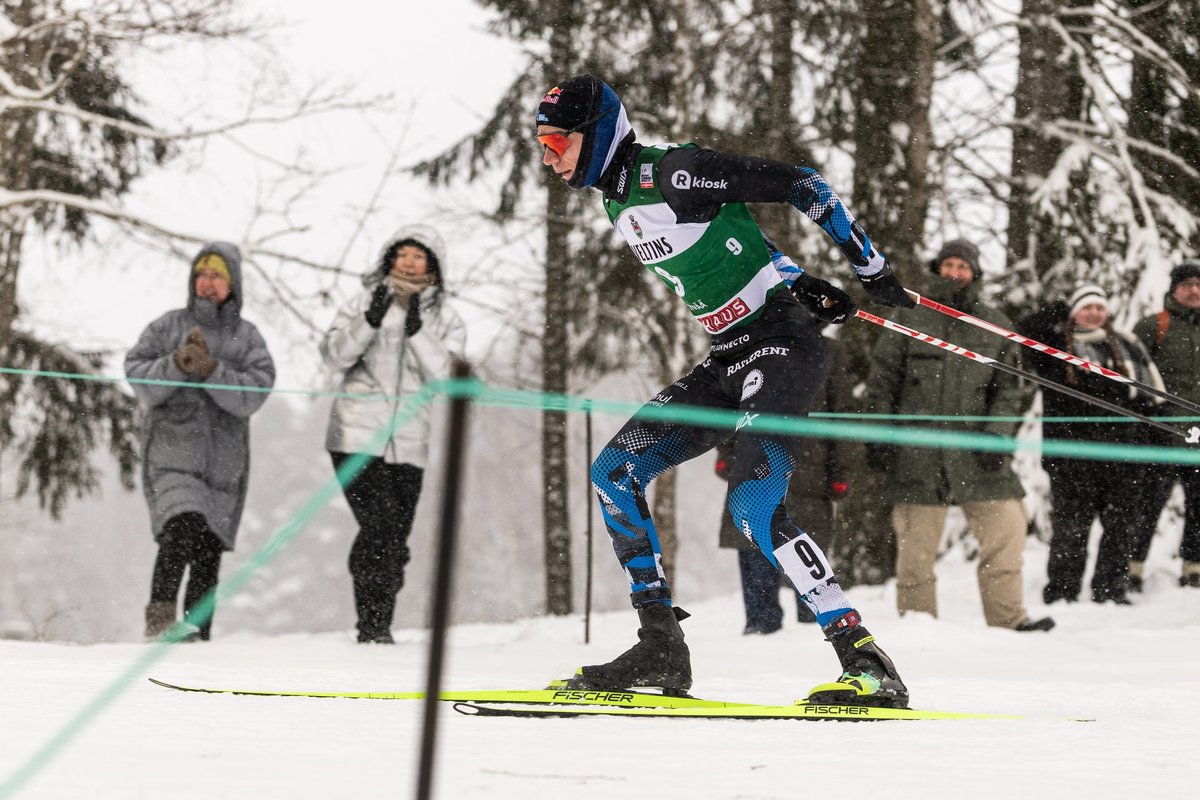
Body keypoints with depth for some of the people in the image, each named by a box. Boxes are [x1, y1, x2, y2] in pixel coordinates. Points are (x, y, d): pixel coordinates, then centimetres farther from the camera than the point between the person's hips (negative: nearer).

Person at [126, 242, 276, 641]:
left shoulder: (247, 336, 8)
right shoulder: (168, 327, 7)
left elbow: (253, 394, -4)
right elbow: (139, 378, 0)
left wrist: (210, 369, -17)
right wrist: (177, 364, -17)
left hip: (224, 461, 2)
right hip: (172, 453, -2)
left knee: (208, 555, 3)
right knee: (181, 526, -24)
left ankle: (198, 634, 9)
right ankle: (160, 615, -20)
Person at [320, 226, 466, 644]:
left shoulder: (446, 320, 9)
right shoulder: (364, 304, 6)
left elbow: (445, 375, -6)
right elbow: (335, 356, -7)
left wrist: (417, 330, -17)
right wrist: (371, 319, -19)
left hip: (408, 445, 3)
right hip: (357, 437, -3)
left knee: (394, 543, 3)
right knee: (381, 525, -17)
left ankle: (378, 628, 13)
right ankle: (372, 623, -11)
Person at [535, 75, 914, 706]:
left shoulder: (672, 173, -17)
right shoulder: (619, 201, 11)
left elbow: (800, 186, -13)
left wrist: (873, 271, -6)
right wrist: (801, 282, 16)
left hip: (781, 346, -10)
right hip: (728, 362, 10)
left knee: (754, 507, -24)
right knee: (613, 474, 4)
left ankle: (868, 666, -23)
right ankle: (661, 649, 8)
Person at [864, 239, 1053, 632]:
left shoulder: (994, 324, 11)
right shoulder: (910, 317, 6)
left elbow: (1009, 389, 11)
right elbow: (882, 379, 7)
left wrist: (997, 434, -4)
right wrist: (878, 437, 0)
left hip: (976, 449, 2)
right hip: (917, 451, -2)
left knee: (1006, 527, -7)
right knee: (916, 542, -1)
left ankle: (1007, 618, 1)